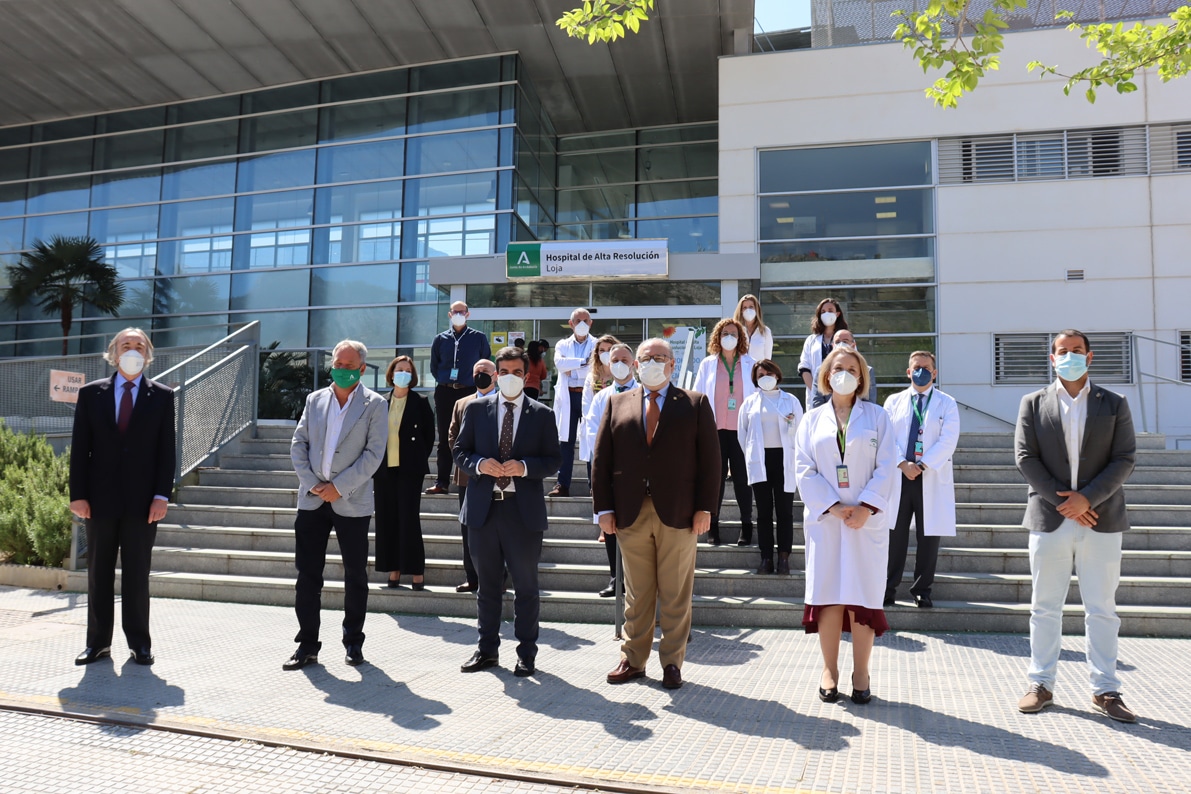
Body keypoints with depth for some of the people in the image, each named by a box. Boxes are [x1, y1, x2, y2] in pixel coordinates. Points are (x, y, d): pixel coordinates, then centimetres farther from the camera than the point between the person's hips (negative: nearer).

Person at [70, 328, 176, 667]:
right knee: (98, 572, 9)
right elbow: (80, 448, 3)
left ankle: (139, 642, 14)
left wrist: (162, 495, -8)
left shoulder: (162, 395, 3)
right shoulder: (91, 393, 6)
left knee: (137, 573, 5)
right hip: (100, 498, 2)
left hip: (142, 499, -1)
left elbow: (167, 449, 0)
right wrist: (78, 494, -4)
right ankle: (98, 642, 20)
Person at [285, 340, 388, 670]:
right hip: (312, 500, 3)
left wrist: (339, 487, -13)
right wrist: (312, 483, -7)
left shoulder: (375, 404, -1)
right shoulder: (314, 400, 11)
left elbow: (374, 453, -8)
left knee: (355, 576, 7)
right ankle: (307, 645, 15)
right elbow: (298, 444, 7)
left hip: (352, 502, -3)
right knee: (307, 574, 4)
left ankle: (353, 642, 22)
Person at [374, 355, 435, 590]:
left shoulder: (420, 402, 1)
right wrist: (376, 463, 5)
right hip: (384, 468, 4)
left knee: (409, 519, -6)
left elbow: (429, 435, 4)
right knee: (387, 519, 4)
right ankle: (393, 570, 12)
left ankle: (417, 571, 1)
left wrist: (420, 460, -1)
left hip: (409, 469, -4)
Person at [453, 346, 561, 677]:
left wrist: (525, 467, -17)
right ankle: (487, 649, 26)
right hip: (483, 507, 2)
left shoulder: (542, 415, 3)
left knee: (525, 585, 6)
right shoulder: (476, 408, 7)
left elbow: (552, 461, 1)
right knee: (487, 584, 13)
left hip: (524, 509, -2)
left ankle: (527, 653, 19)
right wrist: (479, 464, -12)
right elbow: (460, 451, 8)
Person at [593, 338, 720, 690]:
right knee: (636, 594, 10)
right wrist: (604, 508, 0)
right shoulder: (617, 404, 11)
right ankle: (633, 659, 23)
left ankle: (672, 662, 19)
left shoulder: (696, 404, 6)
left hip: (678, 515, -1)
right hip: (630, 514, 2)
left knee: (676, 595, 6)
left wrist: (704, 507, -7)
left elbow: (710, 459, 1)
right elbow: (601, 460, 7)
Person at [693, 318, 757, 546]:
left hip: (741, 429, 0)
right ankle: (713, 525, 11)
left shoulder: (750, 364, 6)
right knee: (716, 475, 4)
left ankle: (746, 525, 12)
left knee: (742, 476, 3)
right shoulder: (707, 364, 7)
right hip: (715, 428, 1)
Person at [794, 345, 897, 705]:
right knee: (828, 594, 2)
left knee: (863, 596, 1)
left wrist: (866, 507, -12)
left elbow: (886, 466, 1)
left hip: (867, 520, 0)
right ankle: (829, 671, 12)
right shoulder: (812, 420, 10)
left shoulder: (877, 416, 8)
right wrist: (833, 507, -10)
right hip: (824, 518, 1)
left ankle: (861, 673, 12)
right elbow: (804, 469, 2)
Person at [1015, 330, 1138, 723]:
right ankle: (1041, 685, 16)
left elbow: (1125, 460, -1)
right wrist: (1062, 501, -10)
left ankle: (1105, 690, 17)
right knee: (1045, 607, 7)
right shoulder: (1033, 403, 6)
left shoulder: (1114, 404, 7)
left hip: (1101, 518, 0)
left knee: (1102, 610, 6)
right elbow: (1026, 458, -2)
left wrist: (1086, 498, -13)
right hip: (1049, 517, 0)